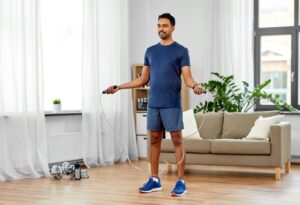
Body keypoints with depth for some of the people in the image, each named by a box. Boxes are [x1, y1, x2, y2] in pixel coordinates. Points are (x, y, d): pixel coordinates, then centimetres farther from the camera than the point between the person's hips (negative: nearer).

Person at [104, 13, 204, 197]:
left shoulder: (181, 51, -3)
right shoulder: (150, 51, 13)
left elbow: (187, 77, -10)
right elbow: (143, 79, 15)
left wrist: (195, 86, -33)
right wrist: (119, 87, 10)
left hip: (172, 104, -5)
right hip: (153, 104, 5)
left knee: (177, 140, -3)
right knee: (154, 140, 9)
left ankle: (181, 182, 1)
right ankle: (154, 180, 17)